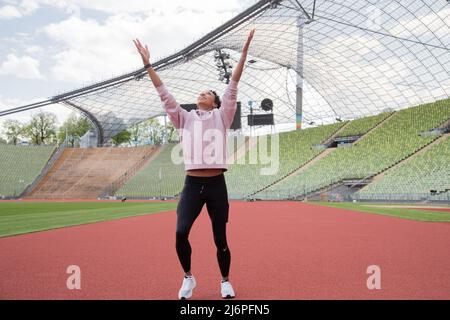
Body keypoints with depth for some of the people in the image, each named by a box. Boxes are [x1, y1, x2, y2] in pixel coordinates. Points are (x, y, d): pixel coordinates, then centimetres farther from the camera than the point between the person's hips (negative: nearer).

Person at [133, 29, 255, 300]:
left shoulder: (221, 117, 8)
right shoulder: (185, 118, 14)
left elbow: (233, 86, 1)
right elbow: (164, 94, 11)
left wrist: (244, 51, -6)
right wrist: (148, 64, 8)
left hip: (216, 184, -1)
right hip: (192, 184, 1)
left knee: (220, 239, 4)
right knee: (181, 233, -12)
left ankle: (226, 282, 25)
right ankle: (189, 278, 12)